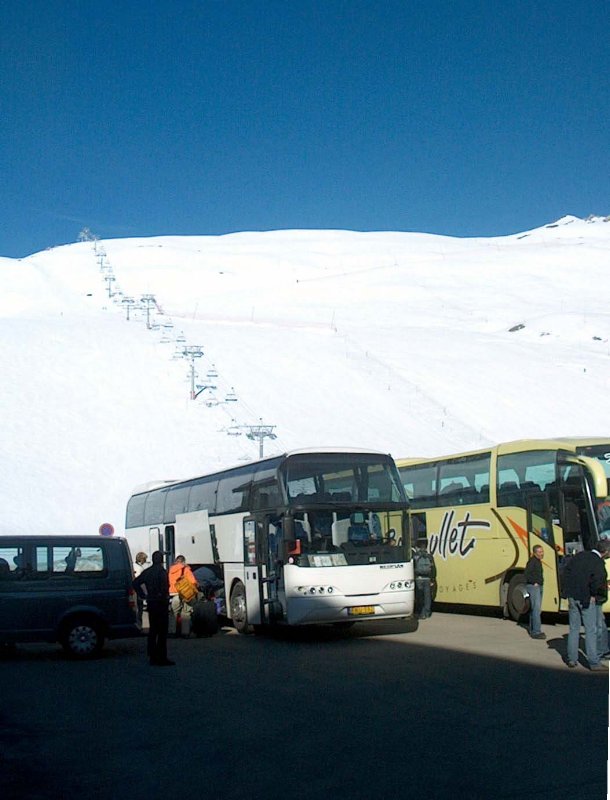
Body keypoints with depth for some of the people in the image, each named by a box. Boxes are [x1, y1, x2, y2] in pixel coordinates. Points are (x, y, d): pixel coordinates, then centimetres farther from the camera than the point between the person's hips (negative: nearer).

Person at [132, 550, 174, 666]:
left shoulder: (147, 571, 9)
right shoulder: (161, 571, -14)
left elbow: (136, 582, 13)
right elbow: (164, 587, -26)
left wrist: (143, 595, 12)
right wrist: (165, 597, -10)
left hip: (150, 603, 7)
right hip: (160, 604, -7)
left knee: (153, 630, 14)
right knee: (162, 631, -3)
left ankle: (152, 657, 17)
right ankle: (161, 658, -4)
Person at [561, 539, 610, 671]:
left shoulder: (579, 555, 6)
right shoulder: (598, 563, -15)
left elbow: (565, 571, 9)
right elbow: (597, 582, -26)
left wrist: (566, 591, 12)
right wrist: (594, 594, -6)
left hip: (572, 597, 6)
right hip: (587, 600, -6)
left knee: (574, 629, 14)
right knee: (591, 630, 1)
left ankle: (572, 659, 18)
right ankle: (594, 663, 3)